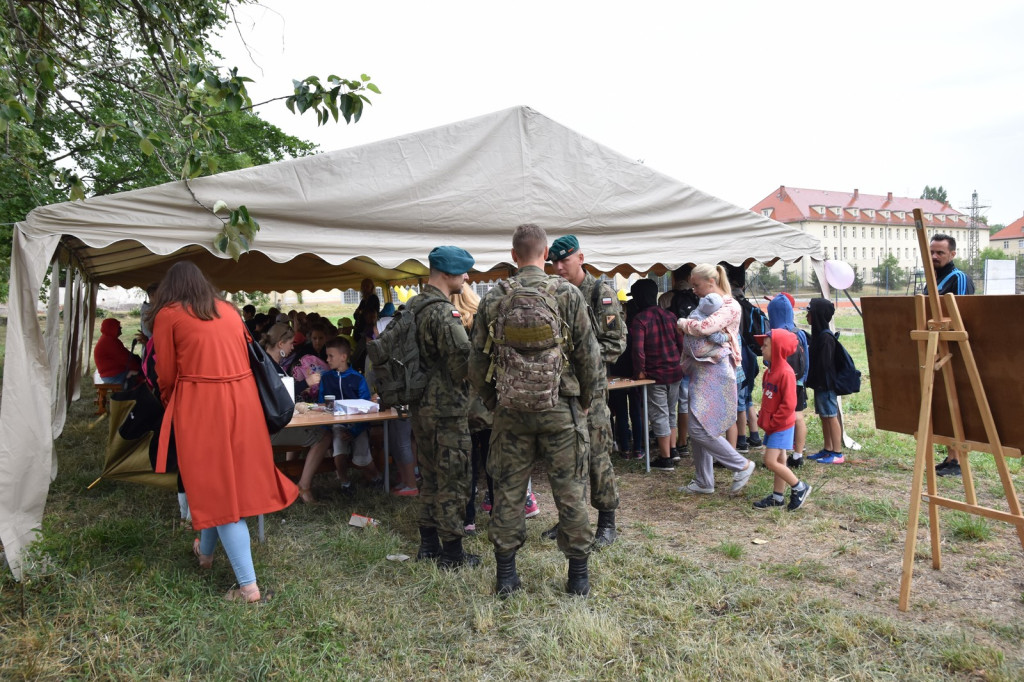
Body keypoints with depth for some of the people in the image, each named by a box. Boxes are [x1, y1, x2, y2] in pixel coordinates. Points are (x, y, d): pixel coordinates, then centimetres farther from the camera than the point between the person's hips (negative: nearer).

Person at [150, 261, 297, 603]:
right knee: (234, 477, 20)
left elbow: (166, 375, 4)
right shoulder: (229, 310, 14)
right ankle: (206, 551, 42)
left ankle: (248, 586, 0)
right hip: (242, 399, 5)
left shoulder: (168, 315, 2)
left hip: (199, 407, -5)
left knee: (215, 487, 0)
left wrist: (170, 403, 24)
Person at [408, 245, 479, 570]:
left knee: (429, 475, 19)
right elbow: (464, 364, -22)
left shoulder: (411, 306, 9)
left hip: (421, 406, 9)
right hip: (447, 408, -9)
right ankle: (452, 552, 12)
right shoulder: (444, 312, -20)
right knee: (453, 481, 2)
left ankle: (428, 543, 29)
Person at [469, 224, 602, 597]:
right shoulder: (568, 294, -5)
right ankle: (578, 575, 18)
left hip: (511, 411, 2)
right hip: (561, 409, -1)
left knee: (508, 490, 11)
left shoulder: (493, 299, 1)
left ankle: (506, 574, 20)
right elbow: (589, 354, -4)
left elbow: (477, 362, 4)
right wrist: (586, 399, 9)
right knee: (570, 492, 8)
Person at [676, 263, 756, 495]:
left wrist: (684, 323, -8)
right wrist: (687, 361, 8)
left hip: (715, 372, -9)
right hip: (701, 372, 9)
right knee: (697, 428, 11)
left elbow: (705, 327, -26)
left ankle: (742, 465, 3)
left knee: (700, 428, -12)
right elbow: (691, 336, 23)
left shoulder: (730, 306, -10)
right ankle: (703, 482, 21)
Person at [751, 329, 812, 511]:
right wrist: (763, 419, 9)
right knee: (779, 460, 15)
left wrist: (772, 423, -17)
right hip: (772, 425, 9)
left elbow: (789, 405, -22)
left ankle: (799, 487, 7)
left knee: (771, 461, -10)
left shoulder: (786, 373, -21)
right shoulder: (769, 370, 8)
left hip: (782, 426, -9)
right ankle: (777, 497, 23)